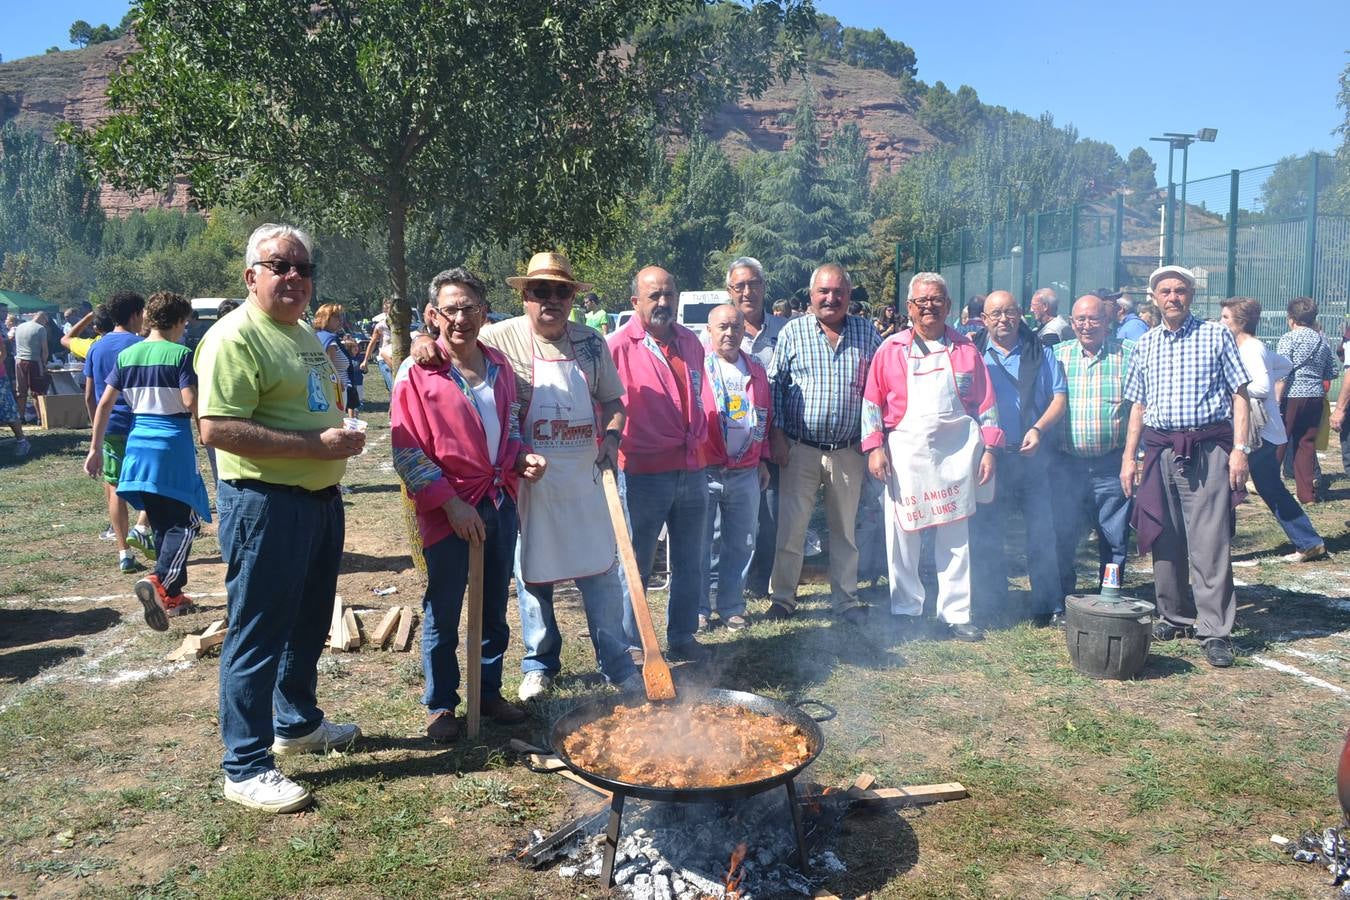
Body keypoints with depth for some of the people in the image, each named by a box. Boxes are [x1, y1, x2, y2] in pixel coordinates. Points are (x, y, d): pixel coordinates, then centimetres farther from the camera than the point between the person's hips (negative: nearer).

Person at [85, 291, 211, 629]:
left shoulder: (127, 355, 9)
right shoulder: (180, 354, -8)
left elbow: (104, 404, 8)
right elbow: (190, 402, -17)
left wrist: (95, 449, 14)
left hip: (139, 443, 6)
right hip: (174, 444, -6)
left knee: (161, 523, 16)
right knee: (184, 522, -1)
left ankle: (172, 595, 22)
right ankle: (159, 581, -24)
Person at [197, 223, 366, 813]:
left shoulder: (306, 336, 15)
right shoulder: (235, 337, -15)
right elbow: (217, 429, -24)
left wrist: (343, 435, 7)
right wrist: (313, 445, -24)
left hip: (321, 499, 9)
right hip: (264, 504, -9)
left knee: (309, 625, 20)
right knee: (257, 635, 0)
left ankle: (297, 722, 39)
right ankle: (246, 766, 11)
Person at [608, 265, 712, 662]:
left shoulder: (690, 342, 9)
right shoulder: (619, 346, -11)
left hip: (692, 472, 6)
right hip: (644, 473, -6)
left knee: (691, 563, 15)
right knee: (636, 563, 7)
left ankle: (682, 636, 30)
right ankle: (632, 644, 21)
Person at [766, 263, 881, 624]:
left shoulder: (867, 334, 7)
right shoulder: (793, 331, 2)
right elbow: (774, 383, 2)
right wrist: (776, 433, -5)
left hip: (848, 452, 2)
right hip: (799, 449, -2)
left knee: (845, 529, 11)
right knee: (789, 528, 1)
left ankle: (846, 599, 23)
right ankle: (782, 597, 15)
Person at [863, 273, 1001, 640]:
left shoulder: (965, 349, 7)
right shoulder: (891, 350, 3)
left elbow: (985, 403, 8)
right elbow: (872, 402, 2)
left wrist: (988, 449, 3)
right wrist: (875, 447, -6)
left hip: (957, 455, 1)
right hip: (905, 455, -1)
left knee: (955, 538, 7)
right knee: (903, 536, 4)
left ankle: (955, 614, 17)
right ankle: (905, 610, 17)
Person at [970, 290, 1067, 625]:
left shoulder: (1041, 354, 10)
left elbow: (1059, 397, 5)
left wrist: (1039, 428, -12)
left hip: (1034, 456, 0)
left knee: (1042, 533, 0)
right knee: (988, 535, 4)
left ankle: (1049, 608, 10)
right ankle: (990, 608, 14)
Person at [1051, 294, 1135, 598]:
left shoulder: (1128, 354, 3)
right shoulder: (1058, 354, 7)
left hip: (1112, 466, -1)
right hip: (1066, 465, 1)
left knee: (1115, 540, 7)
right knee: (1062, 538, 7)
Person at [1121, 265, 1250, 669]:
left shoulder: (1216, 336, 3)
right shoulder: (1145, 344, 13)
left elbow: (1239, 395, 1)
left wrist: (1240, 449, -8)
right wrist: (1128, 456, 9)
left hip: (1208, 449, -4)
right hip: (1160, 450, 4)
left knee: (1210, 543, -6)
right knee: (1165, 540, 9)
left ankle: (1215, 631, -2)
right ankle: (1175, 616, 22)